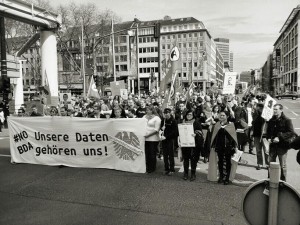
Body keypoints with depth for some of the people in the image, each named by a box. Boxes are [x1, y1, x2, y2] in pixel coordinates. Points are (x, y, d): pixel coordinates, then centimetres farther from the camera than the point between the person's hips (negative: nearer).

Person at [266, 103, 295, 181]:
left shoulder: (287, 120, -7)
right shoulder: (271, 120, 9)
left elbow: (291, 133, -14)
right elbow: (268, 131, 19)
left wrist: (279, 137, -21)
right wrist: (268, 138, -1)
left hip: (282, 146, -5)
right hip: (273, 145, 5)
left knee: (282, 165, 5)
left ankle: (283, 181, 18)